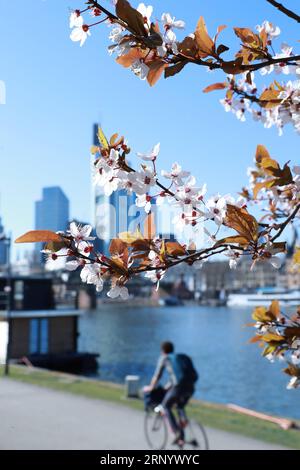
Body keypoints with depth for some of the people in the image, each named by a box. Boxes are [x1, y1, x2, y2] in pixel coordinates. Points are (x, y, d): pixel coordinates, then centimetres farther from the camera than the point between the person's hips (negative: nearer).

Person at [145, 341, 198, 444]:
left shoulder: (164, 358, 14)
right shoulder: (184, 357, 27)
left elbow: (157, 376, 16)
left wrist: (151, 387, 36)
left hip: (179, 387, -5)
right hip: (190, 387, 5)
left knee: (166, 406, 20)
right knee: (180, 407, 30)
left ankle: (177, 433, 7)